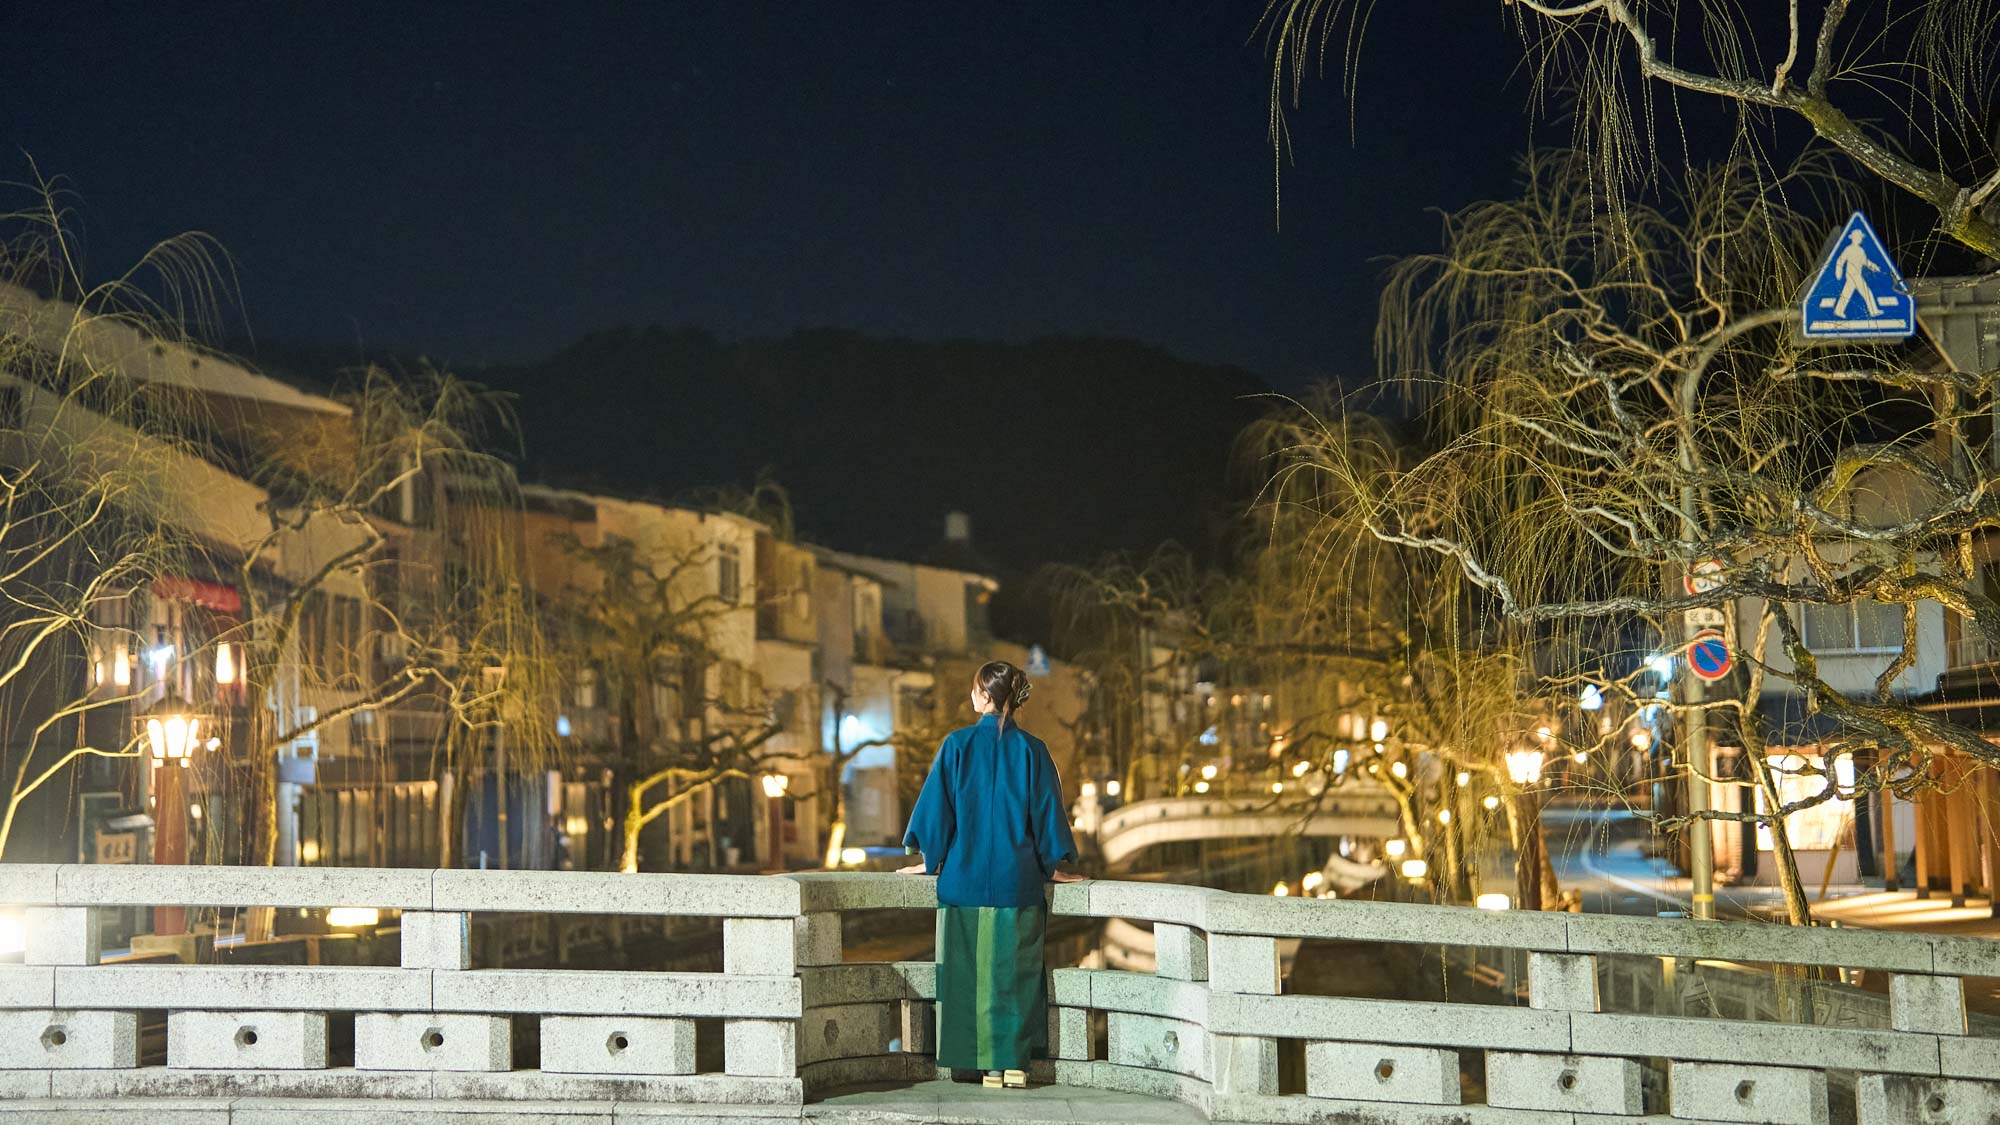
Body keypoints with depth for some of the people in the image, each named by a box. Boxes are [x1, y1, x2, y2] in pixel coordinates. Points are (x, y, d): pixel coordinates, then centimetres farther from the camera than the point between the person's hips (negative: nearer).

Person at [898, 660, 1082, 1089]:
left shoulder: (958, 744, -4)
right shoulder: (1031, 750, 0)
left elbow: (936, 803, -1)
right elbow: (1046, 811, 3)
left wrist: (930, 859, 10)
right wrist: (1052, 867, 12)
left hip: (965, 875, -1)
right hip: (1017, 877, 1)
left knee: (969, 966, 5)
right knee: (1014, 967, 7)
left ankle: (987, 1062, 5)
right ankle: (1014, 1062, 4)